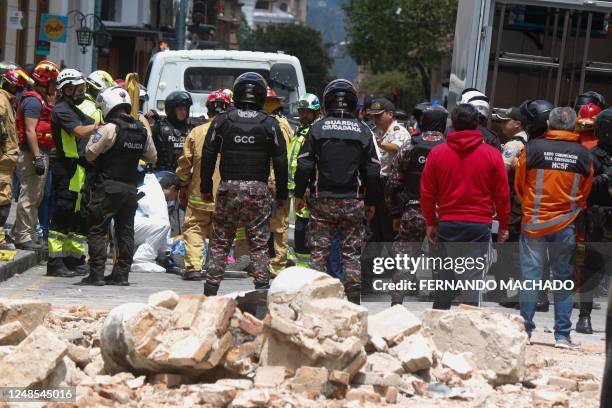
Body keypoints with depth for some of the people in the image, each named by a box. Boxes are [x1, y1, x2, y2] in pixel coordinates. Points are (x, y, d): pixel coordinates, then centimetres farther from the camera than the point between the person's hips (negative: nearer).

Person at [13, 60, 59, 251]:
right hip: (33, 155, -11)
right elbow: (30, 131, -21)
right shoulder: (34, 100, -14)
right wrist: (37, 158, -25)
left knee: (36, 197, 16)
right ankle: (23, 237, -5)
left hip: (41, 154, 11)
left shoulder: (42, 100, 18)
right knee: (29, 196, -8)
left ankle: (28, 234, 23)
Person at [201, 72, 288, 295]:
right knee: (259, 244, 4)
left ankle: (211, 288, 6)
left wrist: (206, 188, 13)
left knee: (219, 243, 8)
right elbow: (280, 162, 2)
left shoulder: (222, 120, 3)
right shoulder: (270, 124, 1)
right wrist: (282, 194, 10)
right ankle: (262, 286, 0)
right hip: (258, 190, -1)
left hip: (228, 187, 1)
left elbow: (208, 157, 5)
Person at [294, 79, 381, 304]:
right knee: (351, 252, 5)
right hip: (353, 201, 1)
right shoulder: (363, 131, 2)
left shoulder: (318, 128, -1)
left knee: (319, 250, 5)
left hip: (322, 200, -1)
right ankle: (353, 299, 5)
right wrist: (371, 201, 11)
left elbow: (304, 165, -3)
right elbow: (373, 171, 3)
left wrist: (299, 194, 7)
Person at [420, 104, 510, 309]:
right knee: (473, 279, -1)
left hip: (447, 224, 2)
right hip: (480, 226, -2)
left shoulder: (437, 153, 0)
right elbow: (502, 194, 0)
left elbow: (427, 192, 5)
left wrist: (430, 222, 17)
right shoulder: (492, 154, -4)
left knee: (445, 278, 14)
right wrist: (503, 226, 10)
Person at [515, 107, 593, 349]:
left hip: (534, 223, -1)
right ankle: (562, 335, 9)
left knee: (530, 276, 5)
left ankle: (525, 330, 7)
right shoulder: (583, 155, 0)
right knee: (564, 279, 8)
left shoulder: (533, 148, -7)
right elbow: (585, 194, 10)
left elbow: (519, 185, 3)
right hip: (566, 226, 1)